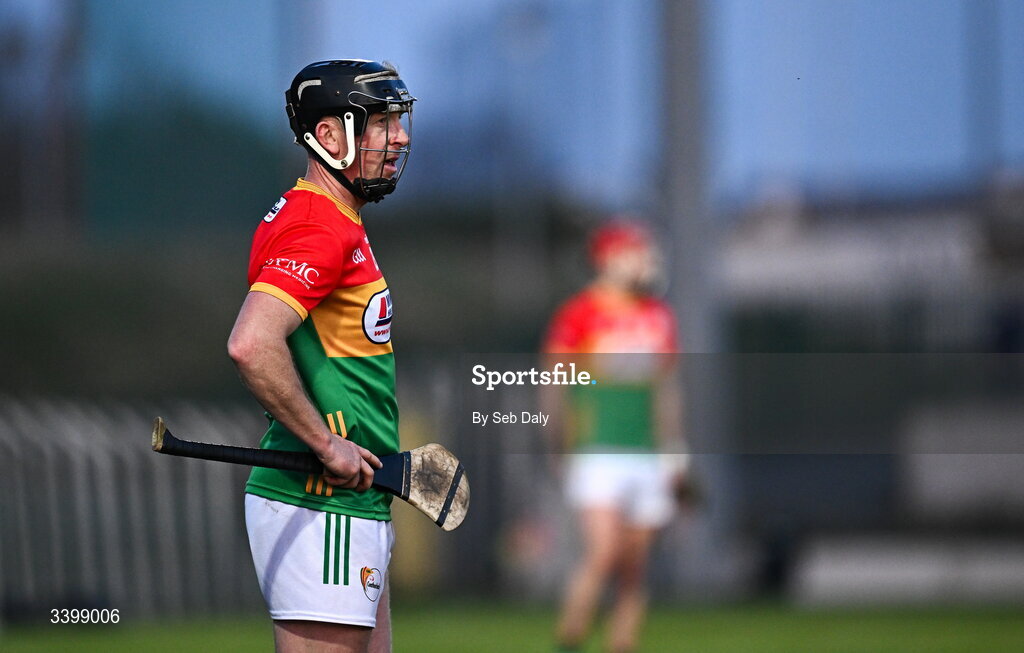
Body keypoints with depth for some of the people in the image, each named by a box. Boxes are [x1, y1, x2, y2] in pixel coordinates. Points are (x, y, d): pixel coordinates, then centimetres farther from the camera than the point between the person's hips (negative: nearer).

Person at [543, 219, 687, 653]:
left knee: (634, 572, 4)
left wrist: (673, 450, 15)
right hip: (597, 453, -6)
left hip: (646, 456, 6)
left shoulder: (658, 316, 12)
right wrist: (564, 450, -7)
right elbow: (555, 388, -3)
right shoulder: (579, 314, -5)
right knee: (603, 554, -20)